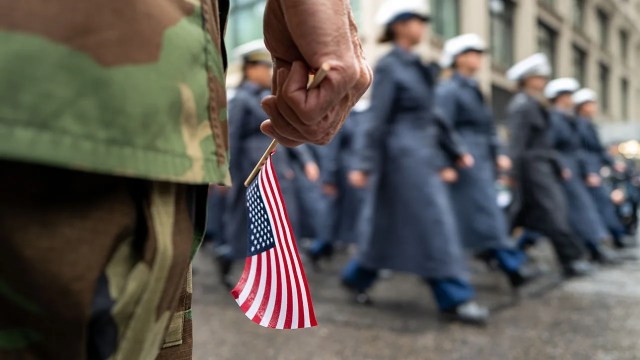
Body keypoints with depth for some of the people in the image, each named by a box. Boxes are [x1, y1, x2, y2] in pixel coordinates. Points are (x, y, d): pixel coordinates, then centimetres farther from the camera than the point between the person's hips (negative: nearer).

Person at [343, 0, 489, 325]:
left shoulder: (414, 66, 16)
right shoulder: (387, 67, -10)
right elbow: (376, 119, -14)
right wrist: (364, 165, -16)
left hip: (420, 156, 9)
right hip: (404, 156, -9)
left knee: (393, 225, 14)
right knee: (433, 225, -6)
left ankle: (356, 277, 28)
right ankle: (454, 299, 4)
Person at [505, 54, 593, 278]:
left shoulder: (535, 105, 19)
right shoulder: (521, 105, -11)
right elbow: (517, 140, -18)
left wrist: (559, 165, 21)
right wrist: (515, 171, -22)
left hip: (544, 165, 10)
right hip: (533, 166, -10)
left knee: (526, 213, 11)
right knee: (553, 210, -8)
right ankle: (571, 260, -3)